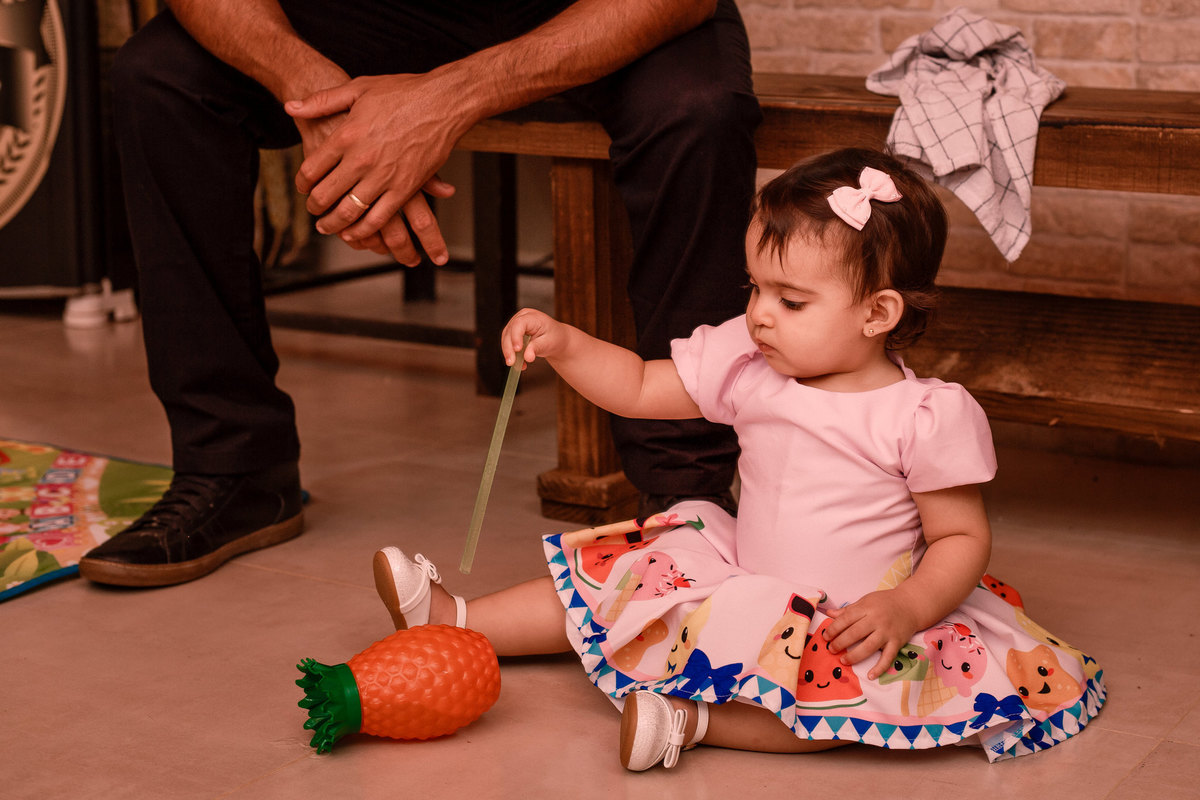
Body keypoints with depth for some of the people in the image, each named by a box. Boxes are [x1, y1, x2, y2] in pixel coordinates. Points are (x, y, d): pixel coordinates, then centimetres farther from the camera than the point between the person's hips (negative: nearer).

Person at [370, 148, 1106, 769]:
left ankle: (694, 721, -39)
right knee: (624, 575, 5)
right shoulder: (744, 364, -2)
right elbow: (640, 388, 9)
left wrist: (907, 608, -29)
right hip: (747, 596, 6)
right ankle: (458, 621, 17)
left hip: (854, 624, -5)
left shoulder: (930, 417, -17)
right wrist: (564, 345, -8)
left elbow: (964, 538, -12)